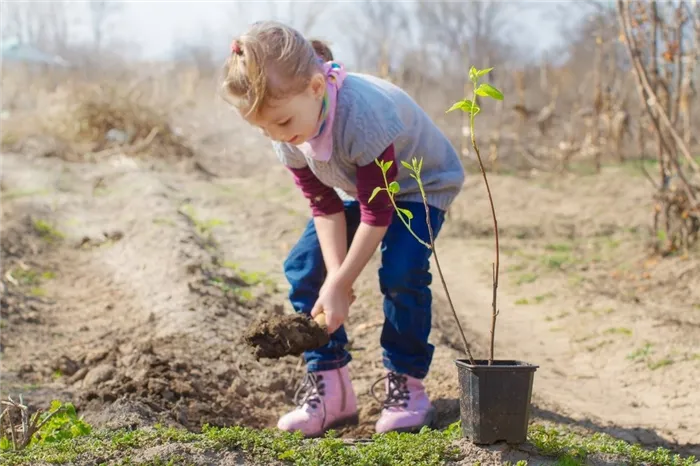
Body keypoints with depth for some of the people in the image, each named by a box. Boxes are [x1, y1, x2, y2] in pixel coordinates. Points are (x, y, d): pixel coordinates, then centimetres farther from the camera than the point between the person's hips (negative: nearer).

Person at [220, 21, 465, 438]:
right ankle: (329, 387, 2)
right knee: (304, 269, -8)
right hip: (356, 188, 6)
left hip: (421, 185, -6)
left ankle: (406, 385, -6)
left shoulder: (363, 114, -42)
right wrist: (334, 276, -23)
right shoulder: (287, 135, -21)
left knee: (401, 273, -27)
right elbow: (325, 206, -13)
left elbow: (378, 212, -33)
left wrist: (341, 283, -29)